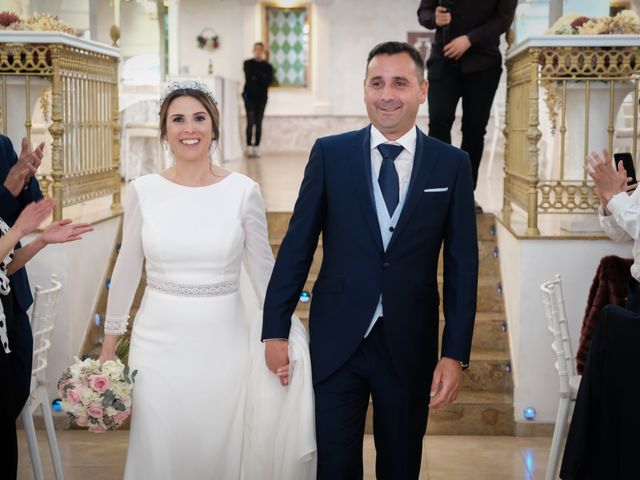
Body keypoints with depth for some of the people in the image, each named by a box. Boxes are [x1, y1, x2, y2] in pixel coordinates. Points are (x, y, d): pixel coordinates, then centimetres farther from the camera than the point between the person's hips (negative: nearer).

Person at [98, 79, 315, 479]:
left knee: (221, 447, 9)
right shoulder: (144, 191, -2)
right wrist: (109, 344, 10)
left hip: (223, 342, 0)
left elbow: (262, 267, 4)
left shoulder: (244, 191, -5)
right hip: (159, 342, 1)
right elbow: (127, 269, 6)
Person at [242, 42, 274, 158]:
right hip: (250, 95, -2)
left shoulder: (267, 66, 9)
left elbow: (269, 80, -4)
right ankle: (249, 146, -14)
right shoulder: (248, 63, 6)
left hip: (261, 97, 2)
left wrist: (255, 77, -12)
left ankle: (257, 147, 7)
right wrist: (262, 78, -8)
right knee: (251, 121, -12)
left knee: (259, 122, 4)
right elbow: (248, 77, -7)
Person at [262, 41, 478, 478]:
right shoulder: (330, 154, -1)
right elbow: (297, 245, 1)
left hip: (410, 344, 1)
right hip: (336, 340, 0)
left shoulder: (452, 165, -1)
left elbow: (462, 264, -1)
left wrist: (456, 353, -6)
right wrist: (275, 329, 0)